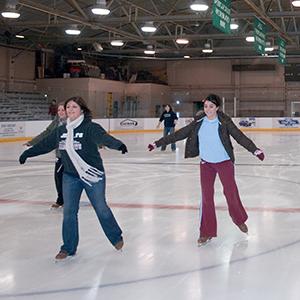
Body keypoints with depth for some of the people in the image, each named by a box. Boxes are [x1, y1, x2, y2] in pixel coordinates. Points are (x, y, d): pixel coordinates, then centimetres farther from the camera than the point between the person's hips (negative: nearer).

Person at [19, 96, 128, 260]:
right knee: (69, 212, 6)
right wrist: (27, 153, 25)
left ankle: (116, 237, 30)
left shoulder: (90, 127, -15)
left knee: (101, 208, 7)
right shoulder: (61, 130, 3)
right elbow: (45, 144, 15)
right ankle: (68, 248, 20)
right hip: (70, 177, 5)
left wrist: (118, 144, -53)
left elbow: (103, 137, -33)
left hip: (93, 175, -5)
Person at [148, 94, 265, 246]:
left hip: (224, 162, -2)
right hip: (206, 163, 2)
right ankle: (207, 232, 11)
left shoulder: (224, 122, -13)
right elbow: (179, 134, -2)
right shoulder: (198, 122, -5)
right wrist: (158, 143, -3)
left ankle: (240, 220, 30)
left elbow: (240, 136, -19)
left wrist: (255, 150, -32)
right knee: (206, 196, 1)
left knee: (231, 192, 1)